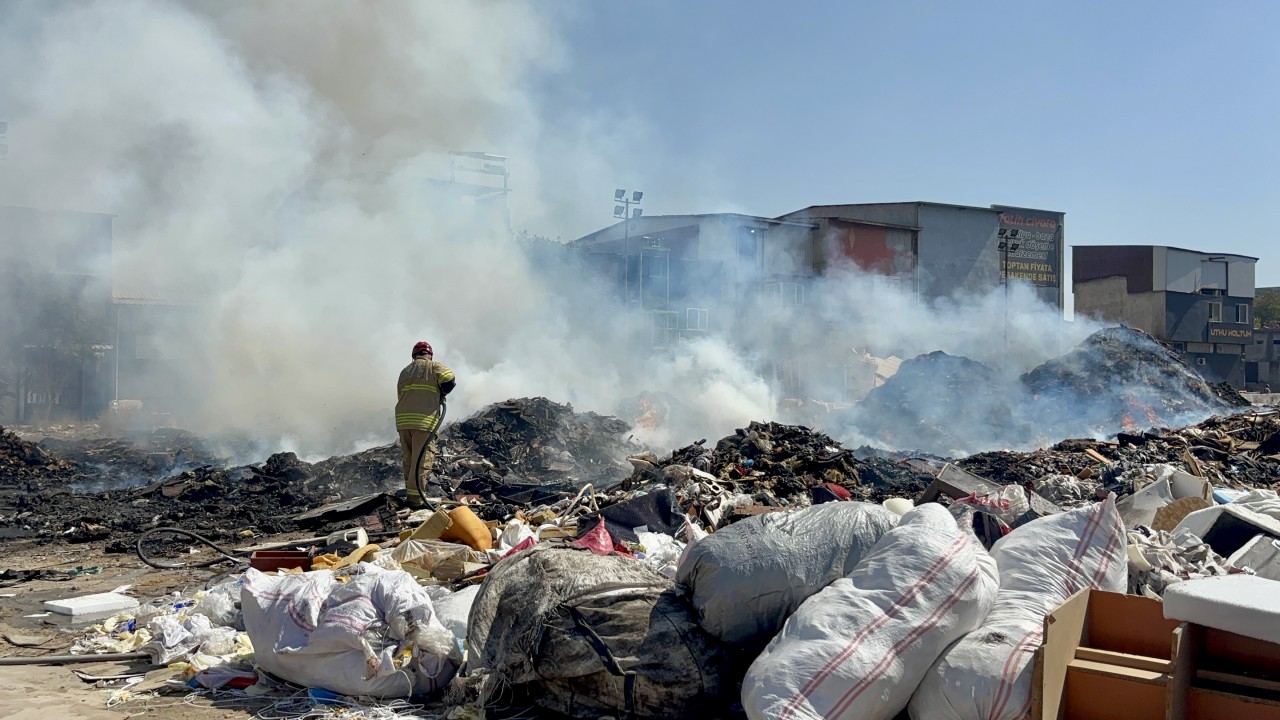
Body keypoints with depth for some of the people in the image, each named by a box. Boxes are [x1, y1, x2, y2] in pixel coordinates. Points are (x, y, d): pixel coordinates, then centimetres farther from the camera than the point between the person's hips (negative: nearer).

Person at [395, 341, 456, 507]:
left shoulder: (405, 371, 21)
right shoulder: (434, 366, 4)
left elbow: (400, 396, 19)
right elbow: (449, 381, -10)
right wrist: (440, 394, 9)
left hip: (402, 419, 6)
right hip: (424, 420, -6)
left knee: (409, 459, 15)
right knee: (422, 460, -5)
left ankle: (410, 492, 20)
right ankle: (415, 497, -10)